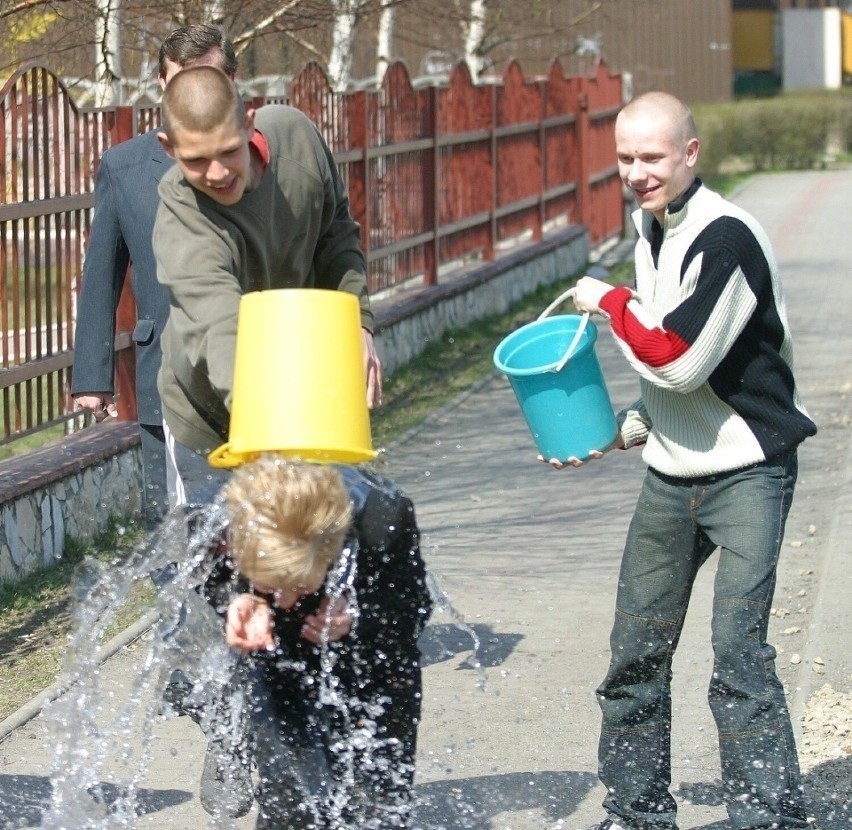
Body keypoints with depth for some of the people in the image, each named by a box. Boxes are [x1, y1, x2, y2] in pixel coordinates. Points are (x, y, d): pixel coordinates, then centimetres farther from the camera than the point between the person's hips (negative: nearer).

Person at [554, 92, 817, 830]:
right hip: (673, 472, 8)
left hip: (747, 471, -8)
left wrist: (610, 302, -8)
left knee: (738, 654, -16)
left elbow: (677, 358, -22)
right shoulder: (650, 226, 9)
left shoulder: (725, 238, -18)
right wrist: (625, 431, 8)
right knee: (636, 651, 11)